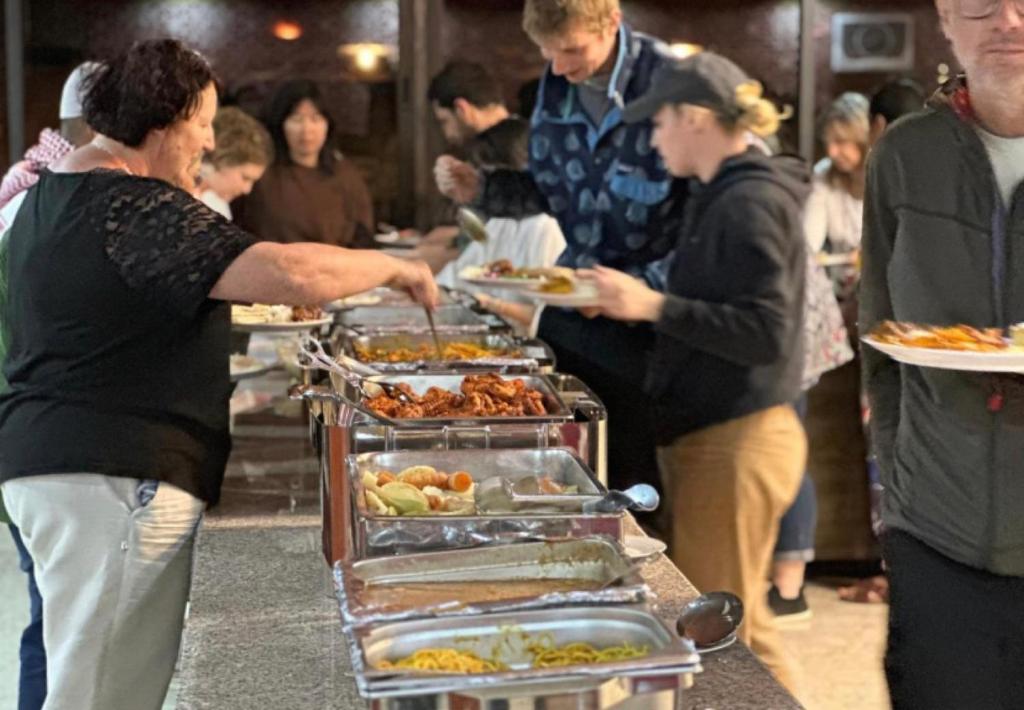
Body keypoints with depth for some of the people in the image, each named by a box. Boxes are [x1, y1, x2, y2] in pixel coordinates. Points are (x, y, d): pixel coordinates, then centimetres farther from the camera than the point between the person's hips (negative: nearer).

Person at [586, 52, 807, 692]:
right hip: (717, 434, 10)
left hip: (732, 443, -10)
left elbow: (764, 333, -23)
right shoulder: (727, 196, 15)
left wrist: (655, 306, -25)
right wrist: (634, 298, 11)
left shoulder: (749, 204, -16)